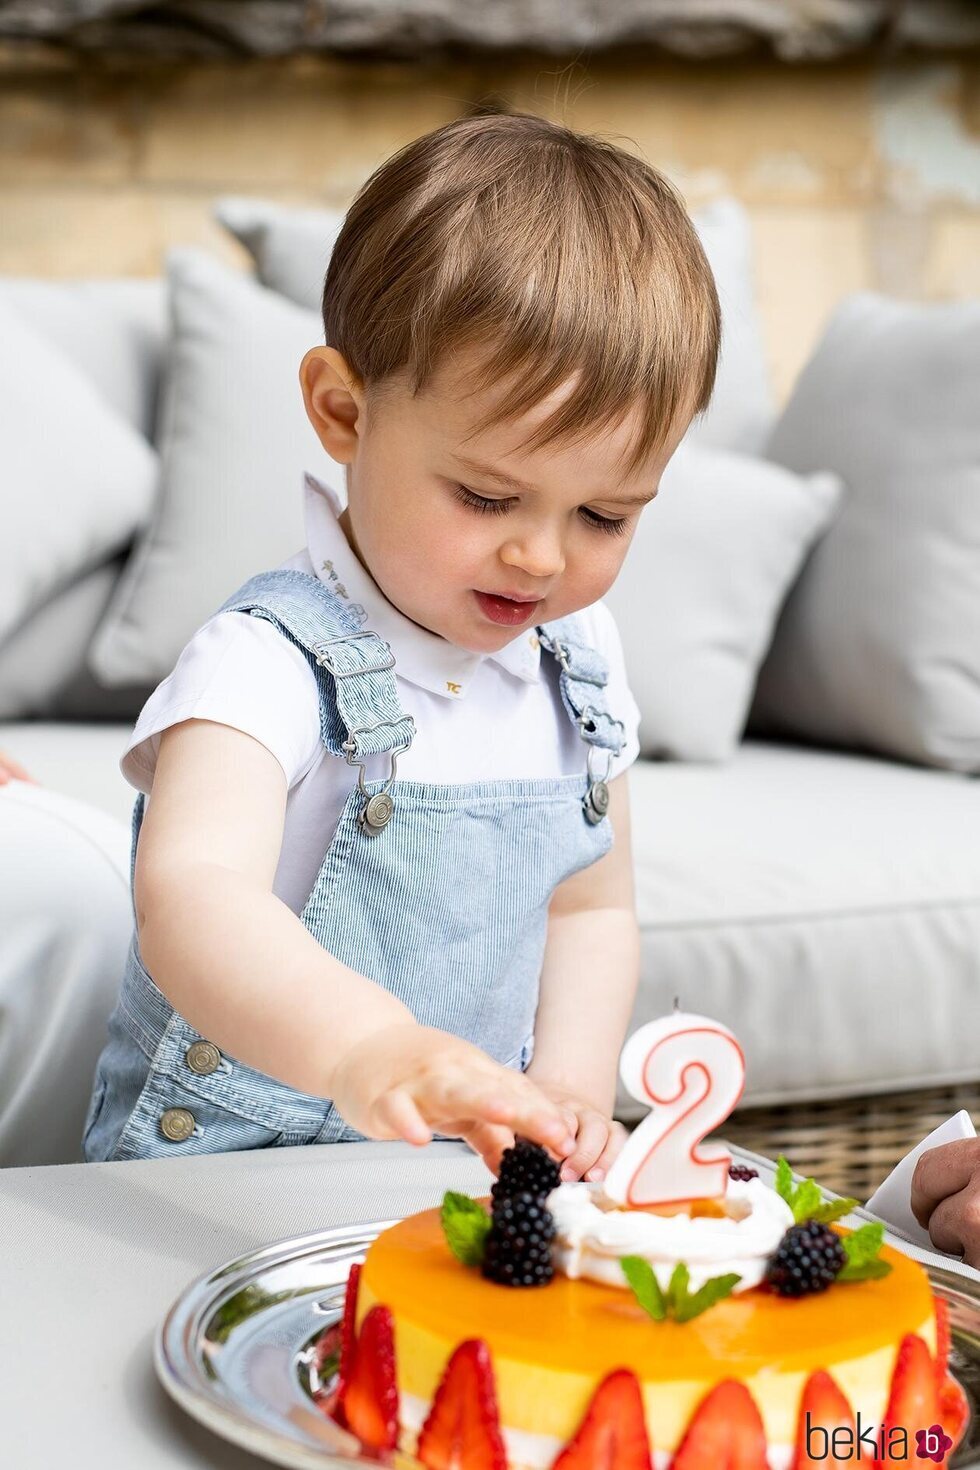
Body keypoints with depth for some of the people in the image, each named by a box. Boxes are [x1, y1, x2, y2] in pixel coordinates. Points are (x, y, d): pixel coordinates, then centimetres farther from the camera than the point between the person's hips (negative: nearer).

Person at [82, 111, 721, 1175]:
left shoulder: (577, 662, 4)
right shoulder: (273, 661, -18)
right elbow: (194, 902, -34)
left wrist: (571, 1091, -1)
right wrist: (365, 1046, -51)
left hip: (467, 1168, 4)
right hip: (226, 1185, -4)